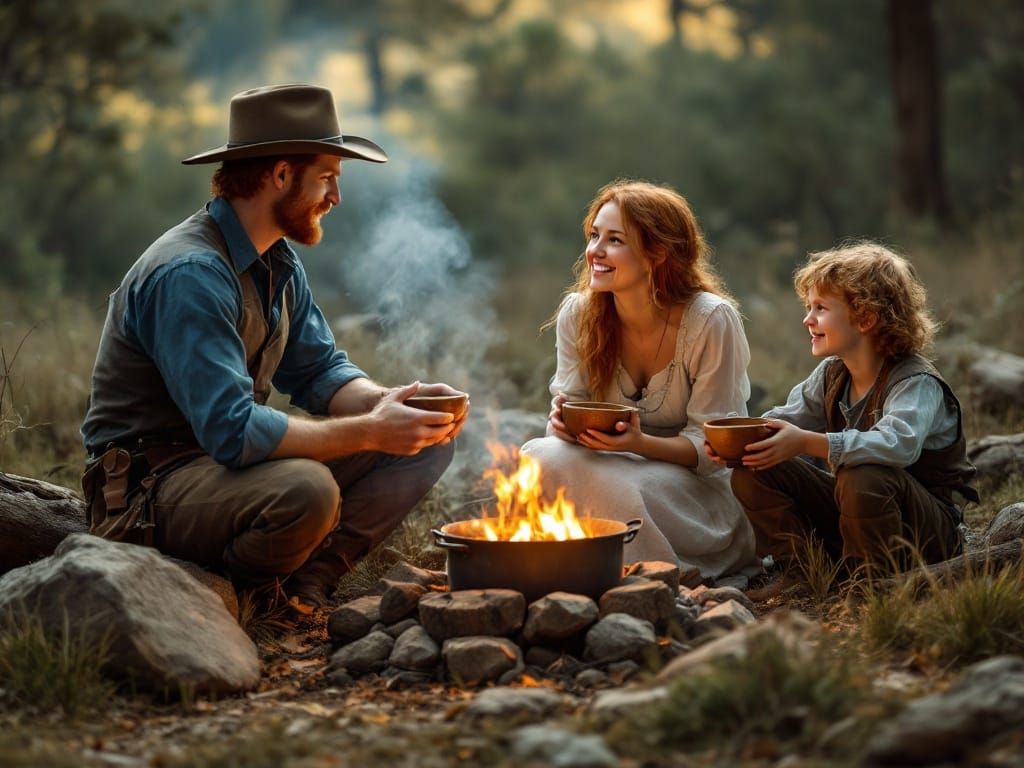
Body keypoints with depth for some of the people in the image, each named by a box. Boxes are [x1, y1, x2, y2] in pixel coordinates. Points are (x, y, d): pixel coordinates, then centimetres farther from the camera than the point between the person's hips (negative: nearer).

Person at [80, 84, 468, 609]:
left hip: (229, 458, 9)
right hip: (149, 482, -9)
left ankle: (310, 577, -8)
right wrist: (369, 432, -26)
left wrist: (389, 403, -9)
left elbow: (319, 370, 12)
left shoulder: (280, 262, 8)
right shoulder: (191, 274, -24)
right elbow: (232, 431, -31)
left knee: (426, 443, 0)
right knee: (307, 491, -38)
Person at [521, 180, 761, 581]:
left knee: (618, 489, -35)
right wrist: (563, 418, -24)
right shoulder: (578, 313, -5)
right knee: (541, 455, -27)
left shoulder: (711, 320, -16)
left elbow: (712, 447, -14)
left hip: (696, 484, -4)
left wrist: (640, 443, -32)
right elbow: (569, 401, 2)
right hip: (609, 468, 4)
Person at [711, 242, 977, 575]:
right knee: (752, 472, -7)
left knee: (863, 478, -40)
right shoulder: (831, 374, 4)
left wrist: (809, 443, -49)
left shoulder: (917, 383, -22)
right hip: (852, 511, 7)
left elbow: (899, 444, -41)